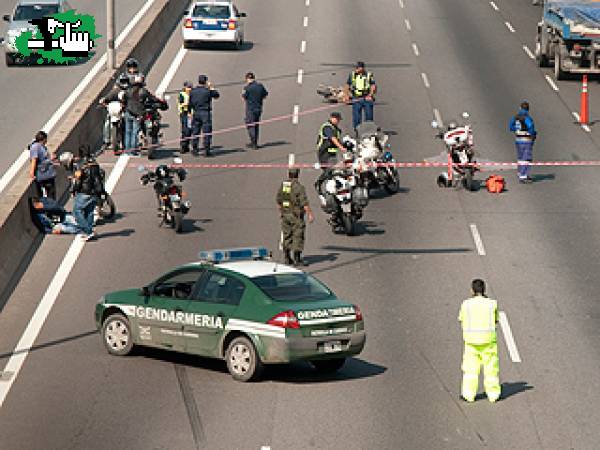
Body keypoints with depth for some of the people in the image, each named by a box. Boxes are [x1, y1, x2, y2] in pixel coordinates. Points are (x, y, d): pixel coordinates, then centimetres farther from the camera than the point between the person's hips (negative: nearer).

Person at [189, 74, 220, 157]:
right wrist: (211, 87, 11)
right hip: (205, 113, -4)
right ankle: (206, 150, -2)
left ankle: (194, 150, 11)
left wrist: (190, 112, 16)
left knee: (195, 132, 10)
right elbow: (217, 95, 4)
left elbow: (190, 103, 7)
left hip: (196, 113, 4)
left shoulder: (193, 91, 3)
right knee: (207, 133, 0)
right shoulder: (207, 91, -10)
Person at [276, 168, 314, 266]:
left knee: (287, 236, 12)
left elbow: (278, 200, 13)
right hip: (296, 216, -6)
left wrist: (281, 211, 27)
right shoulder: (298, 187, -15)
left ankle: (287, 258, 15)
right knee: (298, 237, -2)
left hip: (285, 215, 6)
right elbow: (304, 203, -18)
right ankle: (297, 259, -4)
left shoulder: (282, 185, 4)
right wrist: (310, 214, -13)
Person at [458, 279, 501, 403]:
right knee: (491, 367, 8)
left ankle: (469, 394, 7)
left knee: (470, 368, 8)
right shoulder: (492, 303, -4)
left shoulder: (466, 304, -3)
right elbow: (496, 321, 7)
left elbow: (461, 320, 8)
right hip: (488, 339, 0)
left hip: (471, 339, 0)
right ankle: (493, 394, 10)